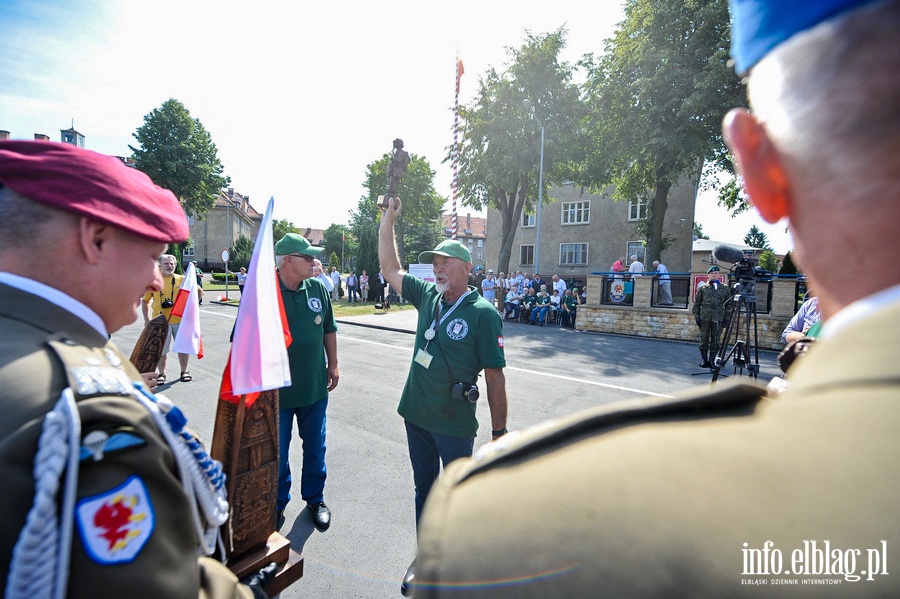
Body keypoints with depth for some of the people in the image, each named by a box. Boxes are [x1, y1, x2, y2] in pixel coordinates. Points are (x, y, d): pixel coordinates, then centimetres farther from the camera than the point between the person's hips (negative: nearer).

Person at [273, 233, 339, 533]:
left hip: (315, 387, 4)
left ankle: (315, 499, 40)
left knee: (315, 447, 18)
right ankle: (277, 504, 38)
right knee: (277, 452, 14)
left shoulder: (318, 289, -1)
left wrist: (332, 365, 8)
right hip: (276, 390, -3)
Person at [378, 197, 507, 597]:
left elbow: (495, 376, -14)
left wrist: (499, 432, -11)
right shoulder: (427, 296, 1)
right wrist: (388, 220, 4)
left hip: (455, 424, -6)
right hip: (416, 415, 6)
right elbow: (390, 268, 10)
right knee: (424, 488, 21)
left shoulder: (483, 313, -15)